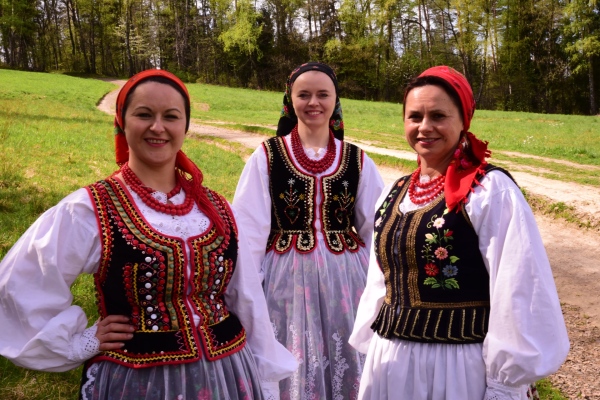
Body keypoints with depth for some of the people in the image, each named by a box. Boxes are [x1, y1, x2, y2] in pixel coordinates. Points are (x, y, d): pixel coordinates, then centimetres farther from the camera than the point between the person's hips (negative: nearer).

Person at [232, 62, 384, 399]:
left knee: (345, 370, 13)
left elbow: (376, 229, 7)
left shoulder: (357, 160, 3)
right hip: (286, 280, -2)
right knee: (294, 371, 10)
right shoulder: (267, 156, -2)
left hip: (345, 278, 2)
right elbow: (250, 231, -3)